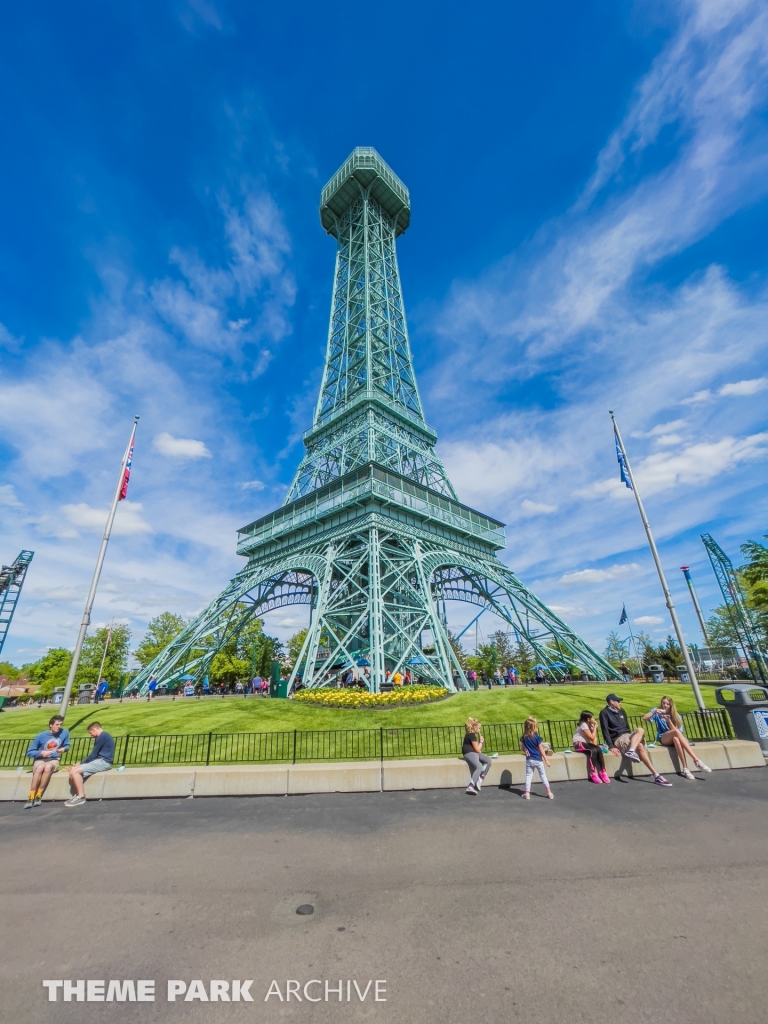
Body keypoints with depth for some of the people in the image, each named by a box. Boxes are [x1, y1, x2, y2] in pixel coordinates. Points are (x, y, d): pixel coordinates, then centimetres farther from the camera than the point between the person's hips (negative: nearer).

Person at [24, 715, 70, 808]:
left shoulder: (65, 732, -5)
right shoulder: (41, 736, -7)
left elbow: (67, 746, 8)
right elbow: (29, 753, 0)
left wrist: (64, 749, -15)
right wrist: (41, 753, -19)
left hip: (54, 760, 0)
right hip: (40, 760, 0)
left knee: (48, 766, -36)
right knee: (40, 767, -36)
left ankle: (38, 796, -25)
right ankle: (31, 798, -30)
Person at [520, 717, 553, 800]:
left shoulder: (524, 737, -5)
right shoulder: (537, 737, -15)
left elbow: (523, 748, 2)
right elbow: (541, 750, -11)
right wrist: (546, 760, -4)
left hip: (529, 760, 2)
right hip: (538, 760, -2)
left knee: (528, 776, 9)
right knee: (543, 775, 14)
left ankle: (527, 793, 8)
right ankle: (549, 793, 20)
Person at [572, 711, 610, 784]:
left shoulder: (590, 725, 10)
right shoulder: (583, 725, -16)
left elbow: (594, 736, 5)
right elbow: (592, 737, -19)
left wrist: (595, 743, -15)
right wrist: (595, 728, -11)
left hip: (585, 743, 7)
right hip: (578, 744, -7)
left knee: (599, 749, -21)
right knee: (593, 750, -32)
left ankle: (603, 772, -14)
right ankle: (593, 773, -26)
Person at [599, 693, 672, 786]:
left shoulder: (621, 711, 17)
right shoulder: (604, 713, -6)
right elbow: (605, 731, -13)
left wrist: (631, 737, 8)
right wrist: (611, 746, -22)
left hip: (627, 735, 6)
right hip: (617, 739, -6)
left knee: (640, 730, -26)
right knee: (639, 746, -30)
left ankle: (631, 752, -45)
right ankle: (656, 775, -31)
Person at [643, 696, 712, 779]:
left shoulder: (675, 716, 11)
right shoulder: (656, 712, 7)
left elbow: (674, 730, -5)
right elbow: (644, 718, -10)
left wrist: (668, 720, -21)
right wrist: (655, 712, -22)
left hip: (673, 739, 2)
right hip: (663, 739, -2)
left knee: (676, 738, -40)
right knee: (676, 732, -36)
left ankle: (685, 769, -44)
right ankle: (696, 760, -42)